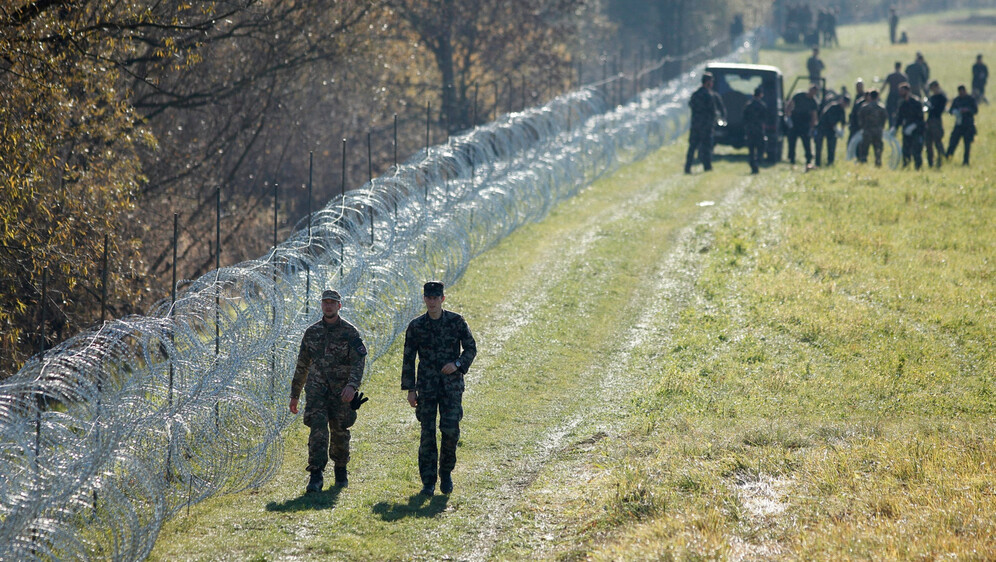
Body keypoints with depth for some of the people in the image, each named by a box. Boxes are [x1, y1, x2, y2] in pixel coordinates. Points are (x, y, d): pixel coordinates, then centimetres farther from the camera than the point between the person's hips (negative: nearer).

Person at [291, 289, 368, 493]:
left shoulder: (350, 333, -4)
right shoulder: (312, 332, 8)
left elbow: (359, 362, -15)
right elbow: (302, 366, 16)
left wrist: (352, 385, -32)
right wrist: (294, 394, 17)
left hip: (341, 392, -2)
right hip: (316, 390, 2)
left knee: (340, 431, 7)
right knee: (318, 427, -15)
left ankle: (341, 470, 32)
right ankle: (316, 475, -20)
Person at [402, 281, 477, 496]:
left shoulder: (456, 321, 1)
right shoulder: (416, 326, 2)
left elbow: (471, 348, 6)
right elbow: (408, 359, 5)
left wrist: (457, 364, -13)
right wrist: (410, 390, 0)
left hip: (452, 383, -1)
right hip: (426, 385, 1)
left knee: (450, 430, -9)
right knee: (427, 433, -2)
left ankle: (446, 472, 15)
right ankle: (428, 482, 3)